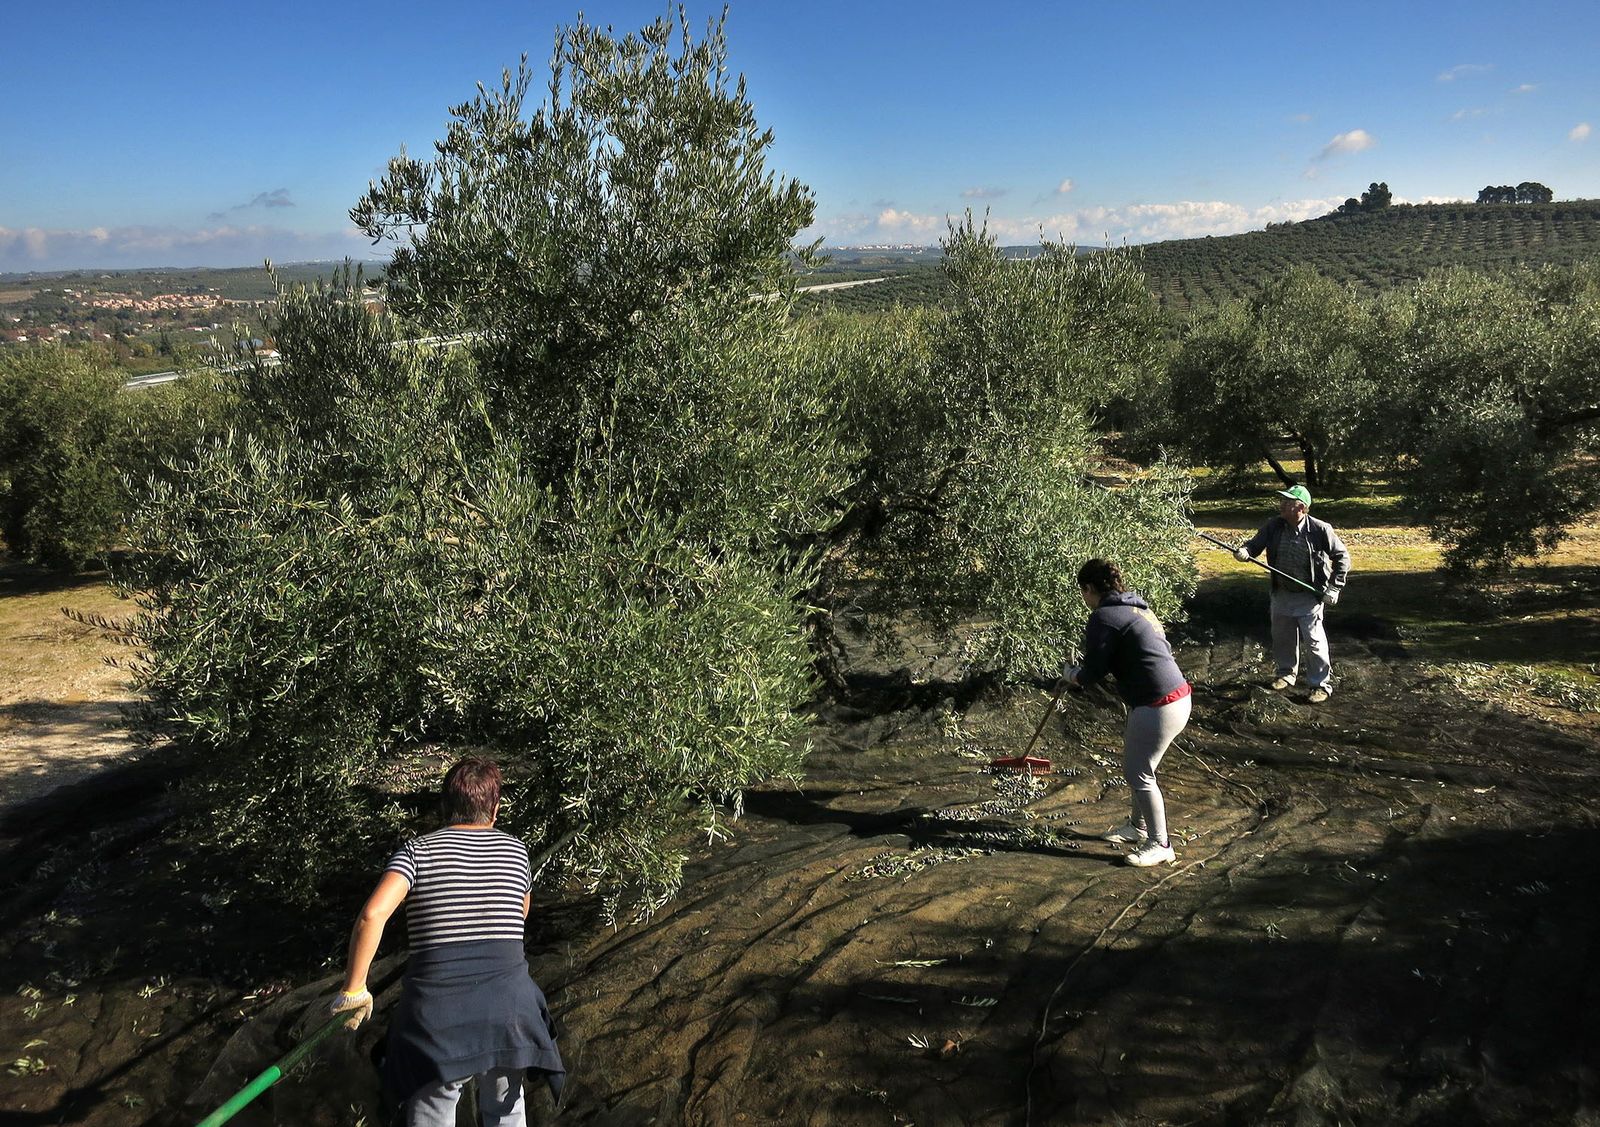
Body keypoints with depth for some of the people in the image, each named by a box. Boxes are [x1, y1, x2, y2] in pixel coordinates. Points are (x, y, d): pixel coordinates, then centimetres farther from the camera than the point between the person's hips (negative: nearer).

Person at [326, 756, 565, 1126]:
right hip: (508, 1008, 2)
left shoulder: (418, 850, 1)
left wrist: (354, 990, -7)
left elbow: (373, 915, -14)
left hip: (437, 1013, -1)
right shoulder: (515, 850, 8)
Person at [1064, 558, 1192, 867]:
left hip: (1158, 708, -10)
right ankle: (1138, 827, 36)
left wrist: (1072, 674, 9)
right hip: (1177, 697, 10)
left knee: (1139, 774, 0)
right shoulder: (1136, 608, 17)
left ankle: (1159, 846, 8)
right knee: (1136, 767, 22)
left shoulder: (1103, 617, -13)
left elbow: (1092, 672, -11)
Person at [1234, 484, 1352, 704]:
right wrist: (1243, 551, -29)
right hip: (1281, 594, 5)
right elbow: (1255, 544, -5)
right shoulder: (1274, 526, -7)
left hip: (1309, 596, -5)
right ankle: (1286, 674, 38)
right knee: (1282, 637, 18)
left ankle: (1321, 684, 15)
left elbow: (1342, 556, -9)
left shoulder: (1320, 529, -18)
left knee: (1314, 641, 0)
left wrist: (1334, 587, -13)